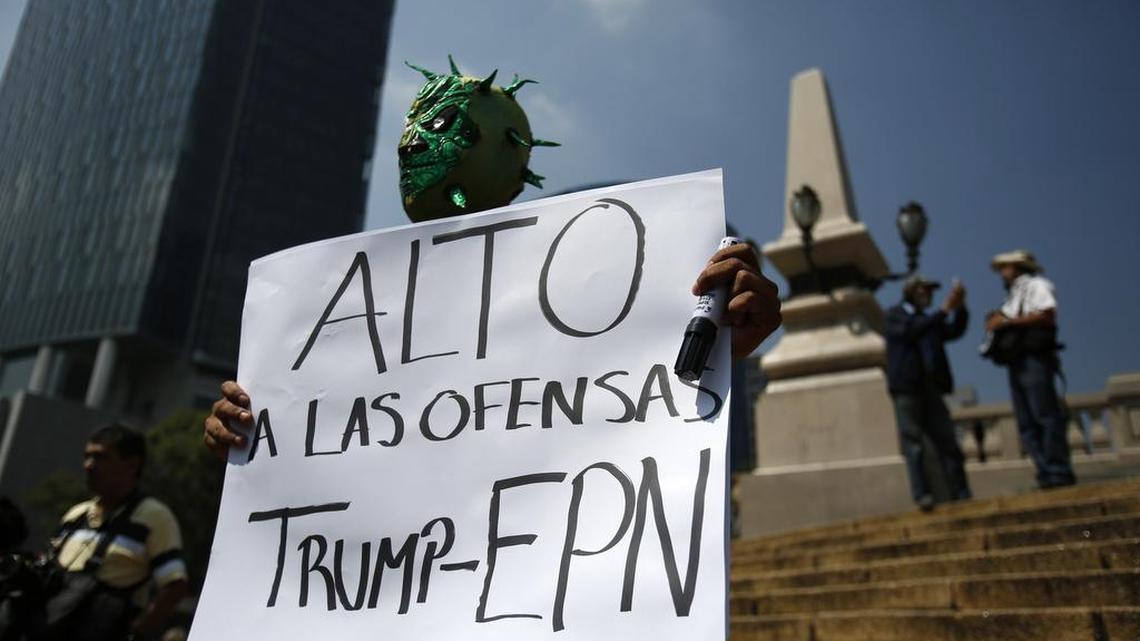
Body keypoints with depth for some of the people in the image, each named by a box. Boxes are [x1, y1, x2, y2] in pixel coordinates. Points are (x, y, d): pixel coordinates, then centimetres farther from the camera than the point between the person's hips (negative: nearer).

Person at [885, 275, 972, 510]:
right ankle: (922, 495, -11)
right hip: (906, 388, -6)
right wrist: (944, 310, -14)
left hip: (930, 389, 6)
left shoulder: (929, 320, 26)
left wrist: (960, 308, -2)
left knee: (948, 443, 0)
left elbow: (954, 331, 13)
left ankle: (961, 495, 0)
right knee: (913, 444, -9)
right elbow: (910, 331, -12)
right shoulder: (893, 315, 7)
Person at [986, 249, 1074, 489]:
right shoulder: (1013, 296, 27)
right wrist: (995, 324, 3)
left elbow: (1047, 315, -14)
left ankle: (1059, 473, -10)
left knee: (1046, 416, -11)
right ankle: (1046, 473, 1)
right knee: (1027, 424, 2)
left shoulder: (1036, 285, 3)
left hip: (1034, 360, -9)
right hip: (1016, 363, 9)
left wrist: (1008, 321, -13)